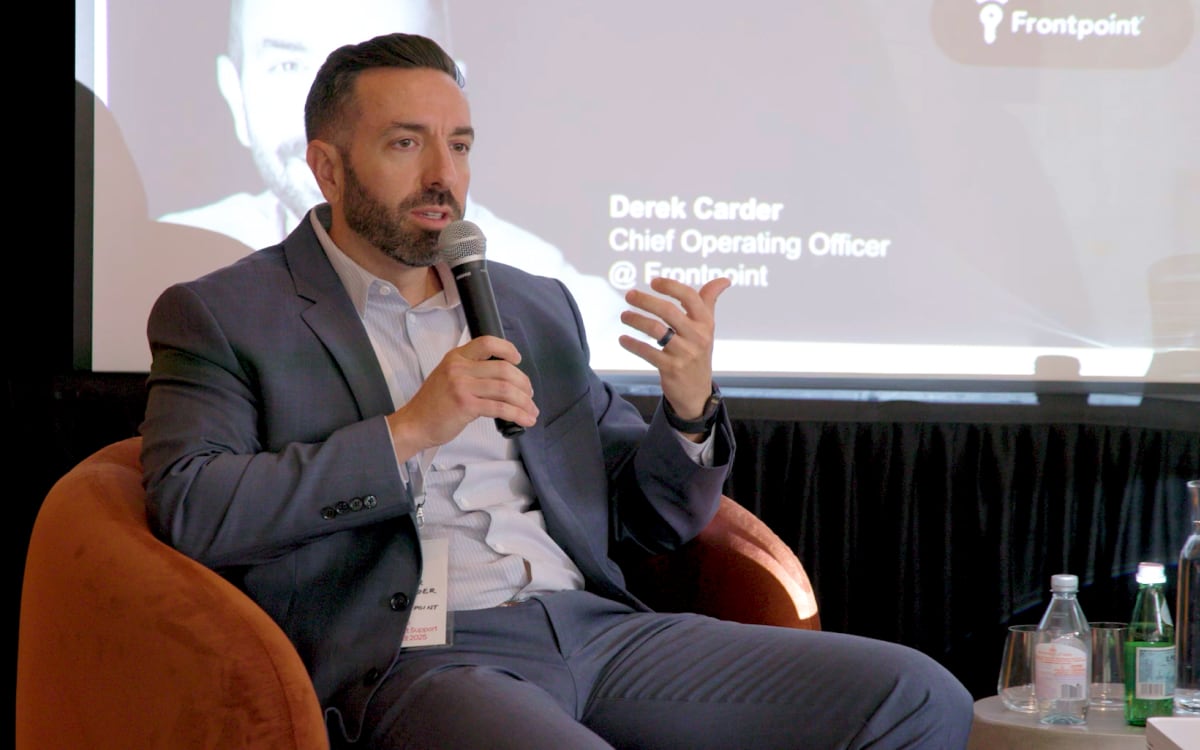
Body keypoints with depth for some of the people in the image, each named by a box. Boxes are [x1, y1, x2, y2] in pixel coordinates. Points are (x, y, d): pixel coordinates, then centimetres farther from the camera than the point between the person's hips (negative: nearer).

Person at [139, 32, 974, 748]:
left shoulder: (536, 305, 23)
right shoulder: (219, 316, 9)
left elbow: (649, 520, 23)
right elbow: (188, 509, -8)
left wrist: (690, 405, 1)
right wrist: (406, 431, -11)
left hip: (600, 626, 6)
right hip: (415, 653, -6)